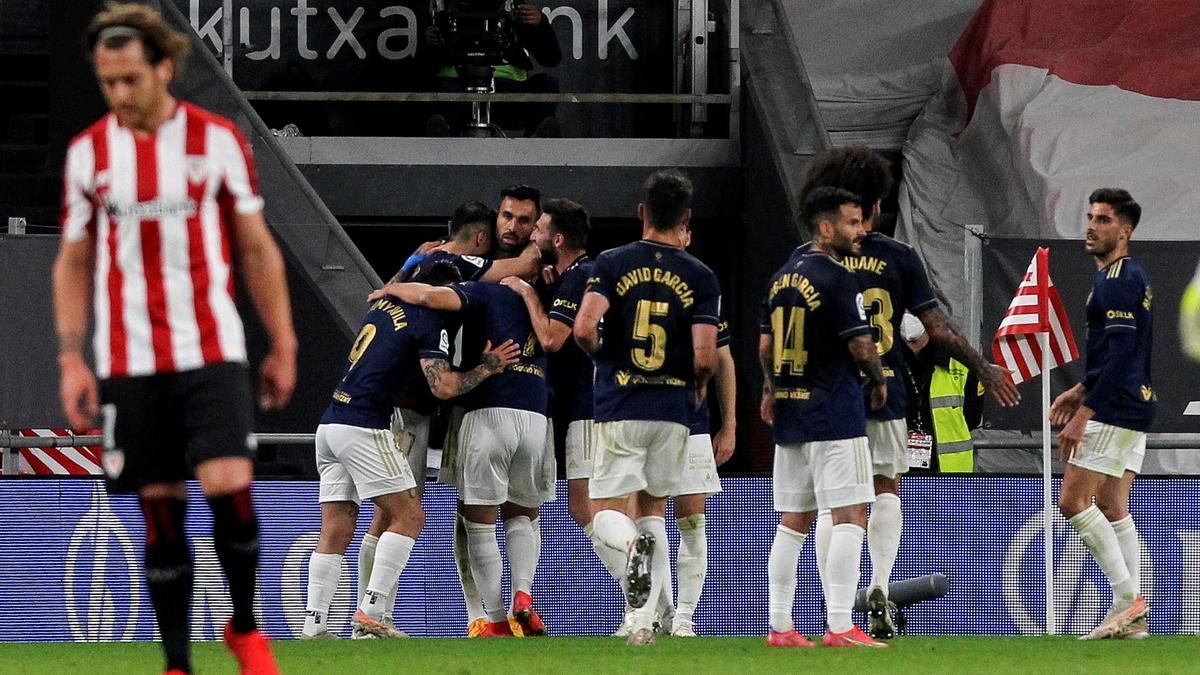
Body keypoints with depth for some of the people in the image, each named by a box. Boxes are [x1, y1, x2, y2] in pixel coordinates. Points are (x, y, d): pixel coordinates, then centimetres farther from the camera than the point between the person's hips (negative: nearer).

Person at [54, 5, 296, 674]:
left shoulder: (218, 139, 0)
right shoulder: (88, 152, 5)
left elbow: (257, 248, 6)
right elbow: (74, 261, 12)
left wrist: (283, 347, 5)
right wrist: (71, 357, 2)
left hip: (213, 353, -2)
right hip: (130, 362, 2)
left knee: (229, 487, -17)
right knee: (161, 512, 2)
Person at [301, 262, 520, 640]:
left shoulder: (384, 303, 18)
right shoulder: (429, 322, -5)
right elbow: (443, 387, -14)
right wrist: (487, 367, -1)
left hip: (330, 424, 8)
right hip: (363, 429, -8)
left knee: (336, 531, 6)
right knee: (409, 516, -2)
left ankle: (313, 627, -1)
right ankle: (371, 614, -11)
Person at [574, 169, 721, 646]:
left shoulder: (612, 263, -3)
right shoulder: (700, 277, -2)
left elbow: (584, 328, -15)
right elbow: (705, 357, -10)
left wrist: (601, 356, 7)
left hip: (618, 408, -1)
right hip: (673, 409, 1)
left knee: (606, 514, 4)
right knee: (654, 508, 17)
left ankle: (631, 546, -33)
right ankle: (644, 620, 8)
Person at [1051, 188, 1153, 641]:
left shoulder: (1120, 281, -15)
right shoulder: (1128, 278, 18)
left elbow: (1119, 356, -22)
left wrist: (1084, 413, -22)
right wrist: (1080, 392, 24)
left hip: (1115, 411, -10)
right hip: (1133, 408, 10)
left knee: (1073, 501, -10)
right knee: (1112, 507, 10)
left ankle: (1128, 597, -12)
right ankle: (1131, 616, 7)